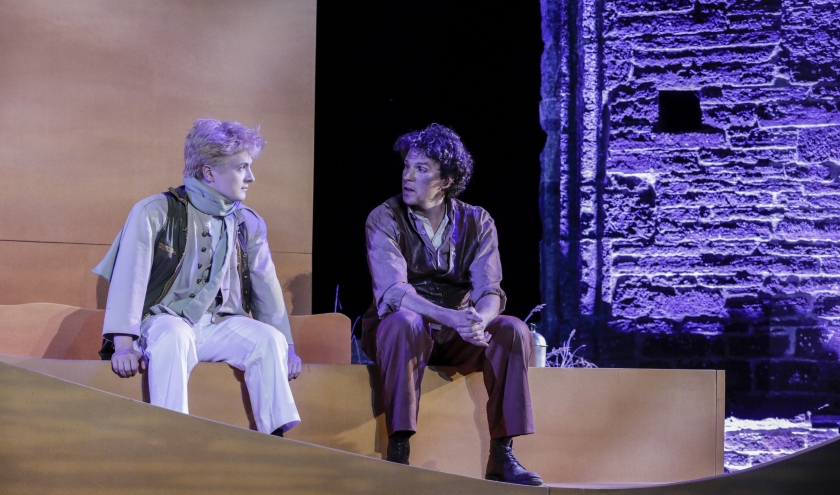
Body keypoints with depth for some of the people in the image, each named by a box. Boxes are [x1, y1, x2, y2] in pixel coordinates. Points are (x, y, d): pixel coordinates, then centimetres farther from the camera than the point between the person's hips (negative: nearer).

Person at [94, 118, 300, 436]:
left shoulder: (249, 224, 10)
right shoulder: (156, 212, -6)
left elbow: (266, 287, 10)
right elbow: (130, 278, -14)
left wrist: (286, 346, 1)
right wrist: (124, 344, -25)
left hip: (221, 325, 4)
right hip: (164, 320, -4)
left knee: (270, 338, -23)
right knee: (175, 336, -38)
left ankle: (274, 439, -22)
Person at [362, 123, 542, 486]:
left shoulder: (476, 222, 0)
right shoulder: (385, 219, -9)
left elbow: (490, 292, -11)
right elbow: (393, 291, -23)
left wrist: (478, 320, -37)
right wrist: (451, 317, -40)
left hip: (457, 335, 3)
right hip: (401, 330, -3)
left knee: (513, 331, -24)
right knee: (405, 323, -37)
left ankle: (502, 455, -20)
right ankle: (398, 452, -34)